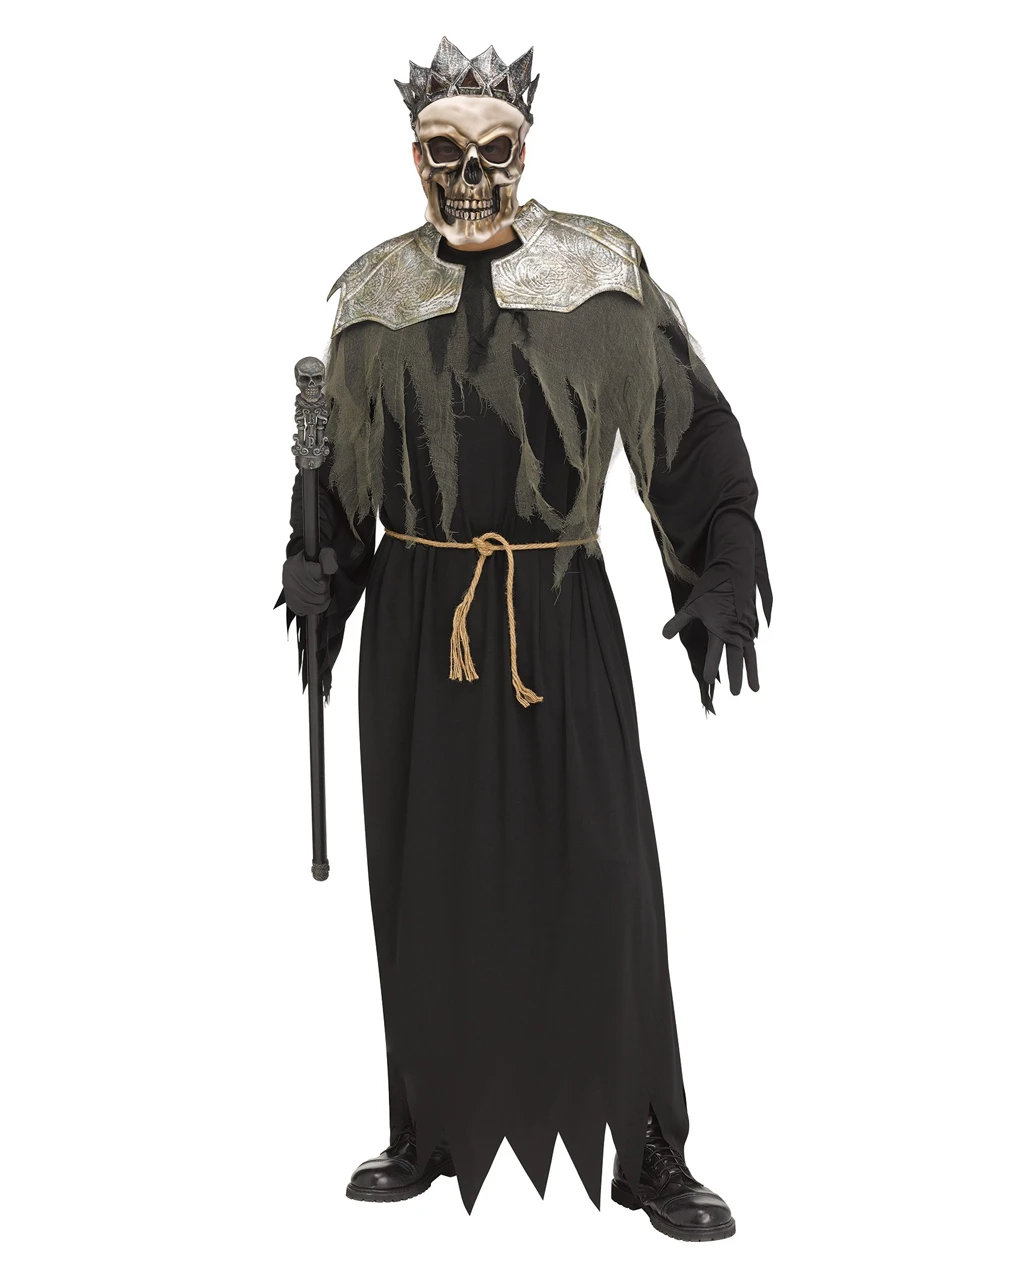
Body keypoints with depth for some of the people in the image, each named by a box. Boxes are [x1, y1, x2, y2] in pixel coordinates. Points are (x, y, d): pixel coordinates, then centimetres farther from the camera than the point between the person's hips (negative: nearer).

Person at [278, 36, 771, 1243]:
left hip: (559, 609, -2)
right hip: (416, 612, 2)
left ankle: (648, 1153, 13)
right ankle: (430, 1131, 25)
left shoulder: (602, 272, -1)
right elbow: (337, 461, 15)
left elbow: (689, 430, 1)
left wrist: (719, 582, -5)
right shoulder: (373, 294, 6)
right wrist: (320, 566, 0)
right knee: (427, 878, 7)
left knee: (600, 873, -2)